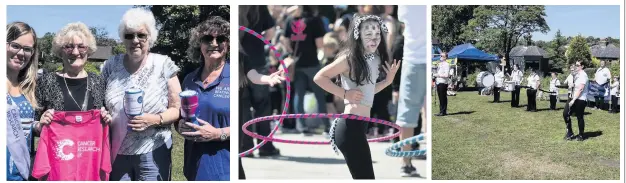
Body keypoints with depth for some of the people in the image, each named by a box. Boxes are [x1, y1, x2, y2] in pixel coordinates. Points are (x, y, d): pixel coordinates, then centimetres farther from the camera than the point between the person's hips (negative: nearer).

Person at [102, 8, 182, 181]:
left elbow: (177, 109, -3)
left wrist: (154, 120, -18)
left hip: (153, 153, -2)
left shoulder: (164, 65, -5)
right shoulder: (112, 65, 3)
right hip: (116, 152, 3)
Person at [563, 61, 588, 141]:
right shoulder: (577, 75, 14)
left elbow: (580, 89, -20)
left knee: (580, 117, 1)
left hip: (580, 99, -9)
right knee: (566, 113, 2)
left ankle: (581, 135, 14)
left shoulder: (583, 75, -14)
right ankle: (569, 133, 14)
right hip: (574, 98, 9)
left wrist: (573, 100, -21)